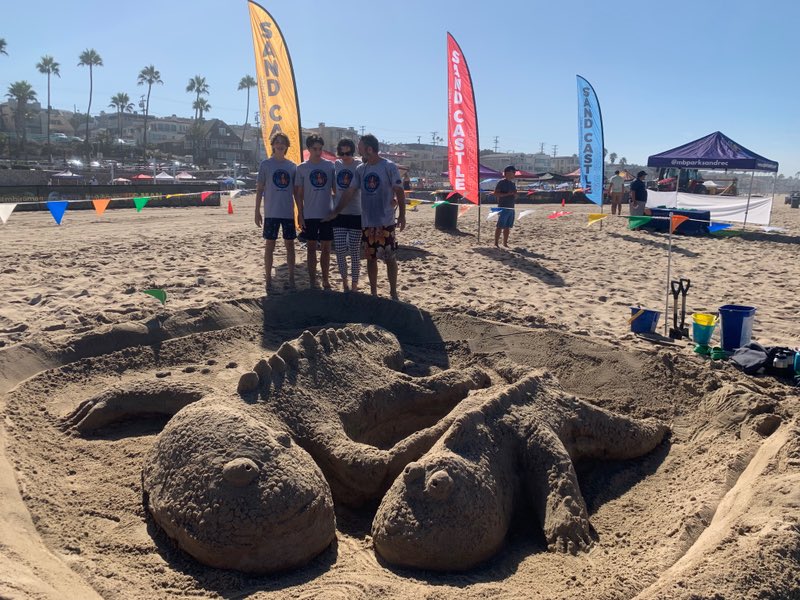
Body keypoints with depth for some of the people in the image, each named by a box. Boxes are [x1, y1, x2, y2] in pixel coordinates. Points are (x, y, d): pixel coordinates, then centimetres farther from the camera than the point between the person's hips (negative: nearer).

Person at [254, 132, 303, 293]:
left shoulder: (292, 166, 8)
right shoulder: (265, 164, 1)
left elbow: (296, 192, 10)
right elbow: (259, 189, 2)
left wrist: (300, 213, 6)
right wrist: (257, 211, -3)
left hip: (288, 213, 2)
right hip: (271, 212, -2)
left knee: (290, 244, 6)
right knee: (270, 245, 1)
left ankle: (291, 279, 15)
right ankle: (269, 280, 8)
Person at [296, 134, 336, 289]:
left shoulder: (330, 165, 4)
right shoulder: (302, 168, 1)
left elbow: (335, 189, 9)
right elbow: (299, 193, 2)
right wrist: (300, 214, -4)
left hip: (327, 214, 1)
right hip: (310, 215, -1)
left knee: (326, 248, 7)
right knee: (311, 247, 5)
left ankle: (326, 279, 18)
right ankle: (312, 280, 12)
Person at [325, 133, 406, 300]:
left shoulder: (389, 167, -8)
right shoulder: (360, 169, 7)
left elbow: (399, 192, -6)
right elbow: (349, 192, 10)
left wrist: (402, 215, -10)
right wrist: (336, 212, 8)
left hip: (386, 223, -5)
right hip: (367, 223, 5)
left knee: (390, 259, 1)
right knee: (370, 258, 10)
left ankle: (393, 294, 12)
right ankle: (373, 293, 21)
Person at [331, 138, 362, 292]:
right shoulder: (336, 165, 5)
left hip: (356, 214, -3)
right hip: (339, 214, 3)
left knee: (355, 251, 2)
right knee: (340, 250, 1)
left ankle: (354, 283, 14)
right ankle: (344, 280, 21)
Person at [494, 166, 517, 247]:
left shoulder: (513, 183, 16)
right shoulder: (501, 182, -6)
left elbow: (515, 197, 23)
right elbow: (496, 194, -13)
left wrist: (515, 195, -2)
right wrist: (507, 194, -20)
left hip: (511, 208, 7)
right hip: (503, 208, -7)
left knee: (507, 227, 9)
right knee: (500, 226, -9)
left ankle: (505, 243, 15)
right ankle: (496, 243, -7)